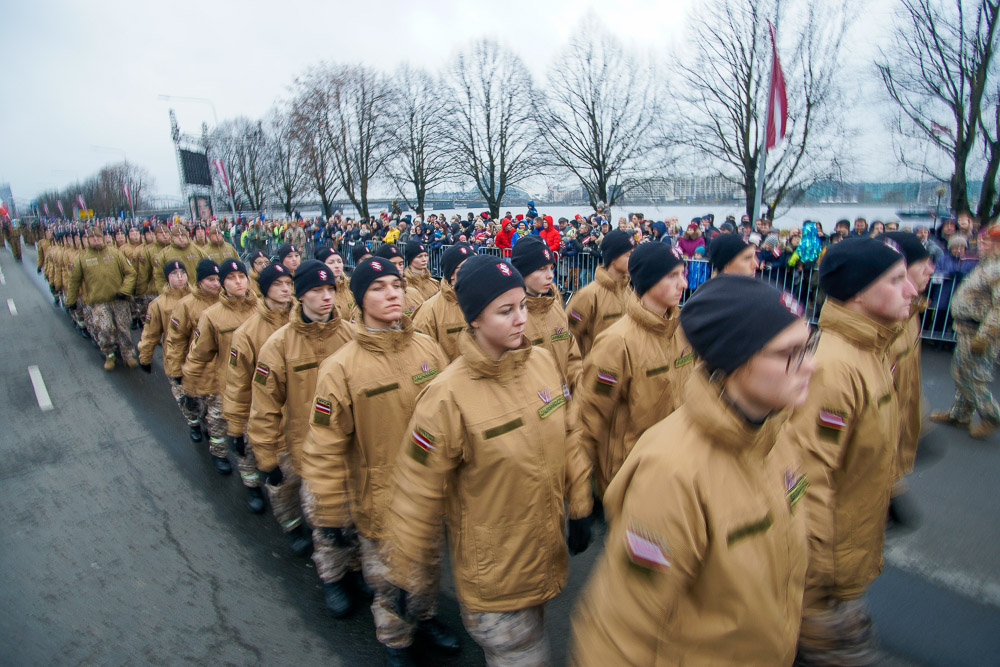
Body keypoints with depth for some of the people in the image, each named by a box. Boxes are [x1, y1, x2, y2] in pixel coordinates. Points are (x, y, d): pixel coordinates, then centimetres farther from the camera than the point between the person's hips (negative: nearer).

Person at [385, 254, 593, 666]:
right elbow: (417, 493, -16)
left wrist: (580, 507, 9)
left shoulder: (542, 360, -9)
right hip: (493, 572, -5)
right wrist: (406, 575, -7)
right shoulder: (448, 396, -25)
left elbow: (566, 437, 4)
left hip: (546, 551, 6)